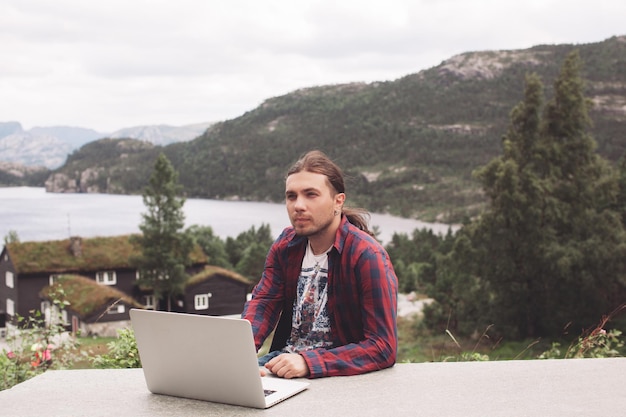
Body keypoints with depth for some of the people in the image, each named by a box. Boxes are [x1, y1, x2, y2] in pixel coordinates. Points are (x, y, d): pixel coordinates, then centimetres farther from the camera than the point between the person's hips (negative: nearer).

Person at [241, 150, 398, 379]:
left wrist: (308, 362, -32)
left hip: (341, 370, -6)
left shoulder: (368, 256, -18)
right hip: (284, 358, 7)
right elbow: (263, 302, -4)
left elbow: (383, 347, -22)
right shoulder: (285, 244, 3)